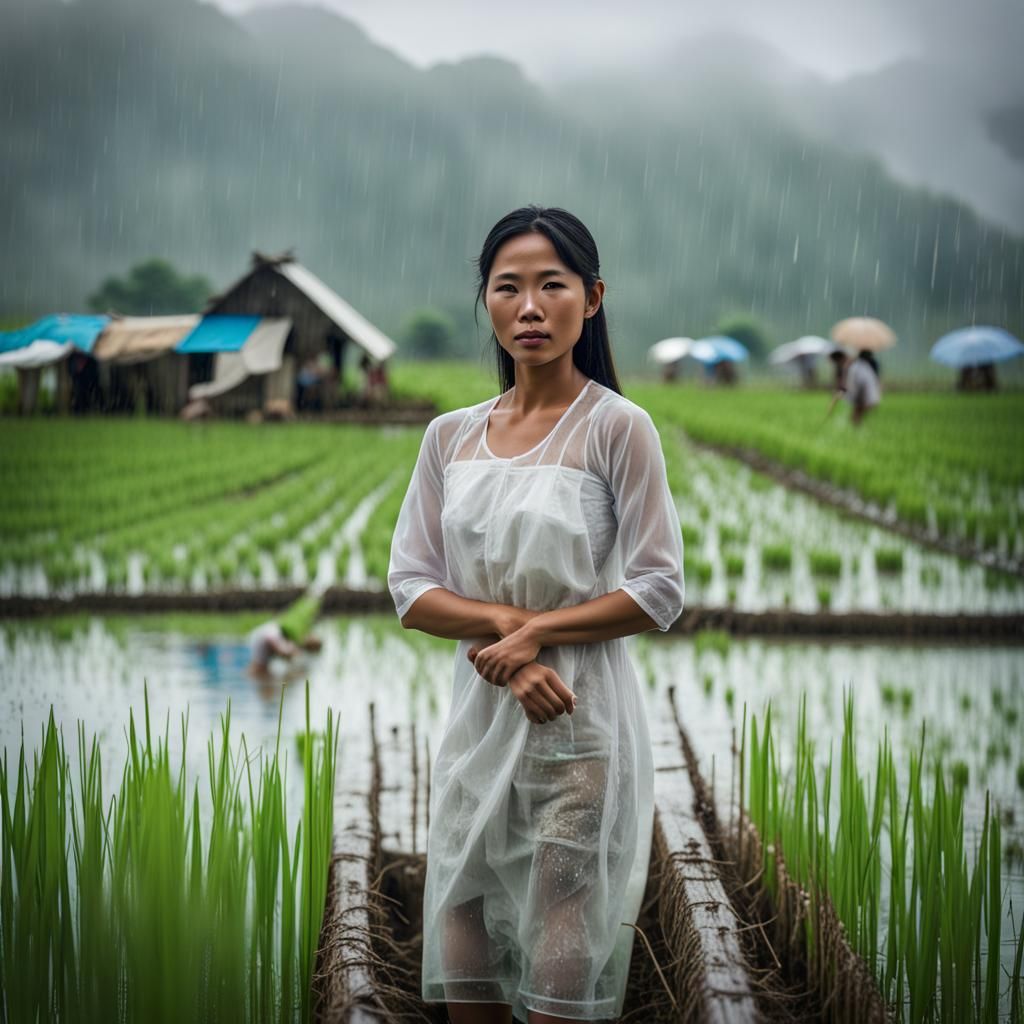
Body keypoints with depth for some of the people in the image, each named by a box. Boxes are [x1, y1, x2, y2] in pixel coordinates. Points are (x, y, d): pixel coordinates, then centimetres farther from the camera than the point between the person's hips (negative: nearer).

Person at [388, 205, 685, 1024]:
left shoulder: (616, 427, -5)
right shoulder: (449, 436, 9)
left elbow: (658, 593, -8)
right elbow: (410, 587, 3)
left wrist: (537, 633, -13)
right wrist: (505, 620, -13)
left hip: (579, 719, -4)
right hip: (478, 716, 5)